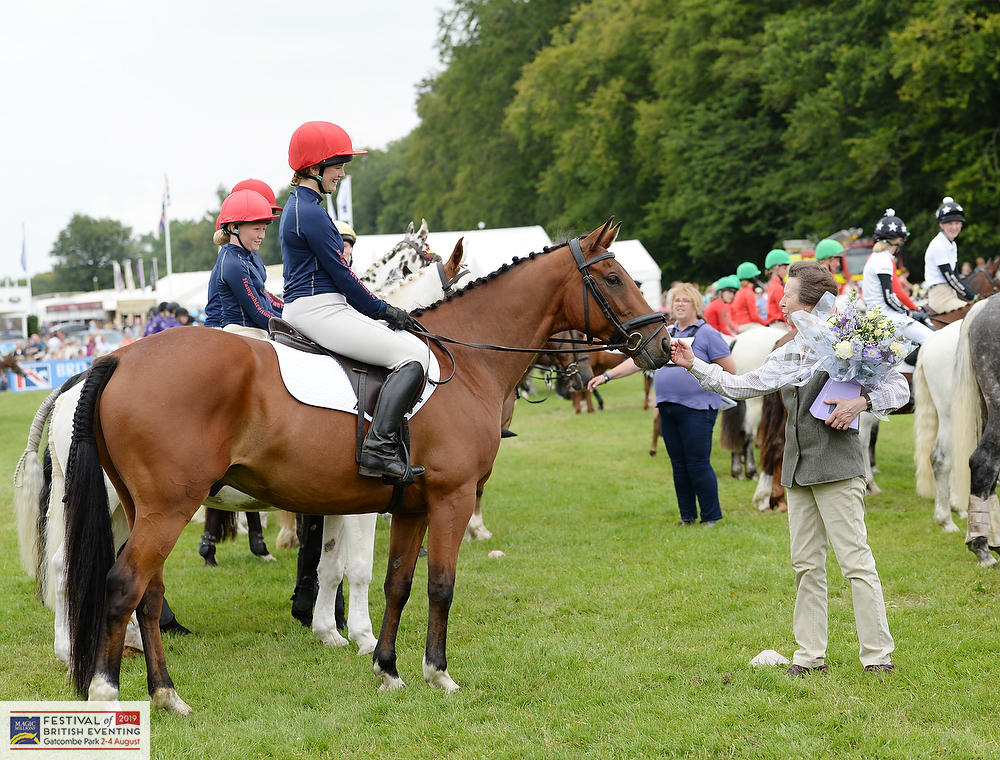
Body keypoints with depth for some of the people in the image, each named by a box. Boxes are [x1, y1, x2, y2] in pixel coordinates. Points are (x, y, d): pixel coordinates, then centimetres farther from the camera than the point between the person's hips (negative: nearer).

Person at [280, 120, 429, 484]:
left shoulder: (300, 205, 18)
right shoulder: (311, 213, -16)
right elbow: (342, 275, -15)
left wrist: (379, 310, 17)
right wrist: (383, 309, -3)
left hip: (306, 309, 11)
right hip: (319, 311, -11)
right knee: (414, 355, -16)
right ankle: (379, 447, -26)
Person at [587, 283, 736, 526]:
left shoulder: (708, 334, -4)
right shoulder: (665, 334, 13)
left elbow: (730, 369, -5)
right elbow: (638, 360, 11)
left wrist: (705, 379, -3)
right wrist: (607, 375, 4)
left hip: (697, 409, -6)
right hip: (668, 409, 7)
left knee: (698, 464, -6)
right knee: (679, 465, 10)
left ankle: (711, 517, 3)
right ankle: (687, 516, 19)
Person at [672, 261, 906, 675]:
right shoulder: (787, 355, 15)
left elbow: (898, 386, -5)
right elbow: (740, 386, 20)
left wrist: (862, 402, -20)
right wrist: (694, 365, 16)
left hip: (837, 467, -8)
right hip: (799, 470, 8)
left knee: (855, 560, -8)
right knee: (806, 564, 10)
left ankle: (879, 656, -4)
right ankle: (810, 656, 16)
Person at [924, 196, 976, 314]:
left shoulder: (953, 245, 16)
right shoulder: (938, 246, -13)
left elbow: (955, 276, 14)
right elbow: (950, 279, -15)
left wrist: (975, 296, 4)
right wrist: (974, 297, -13)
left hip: (951, 292, 9)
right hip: (939, 295, -9)